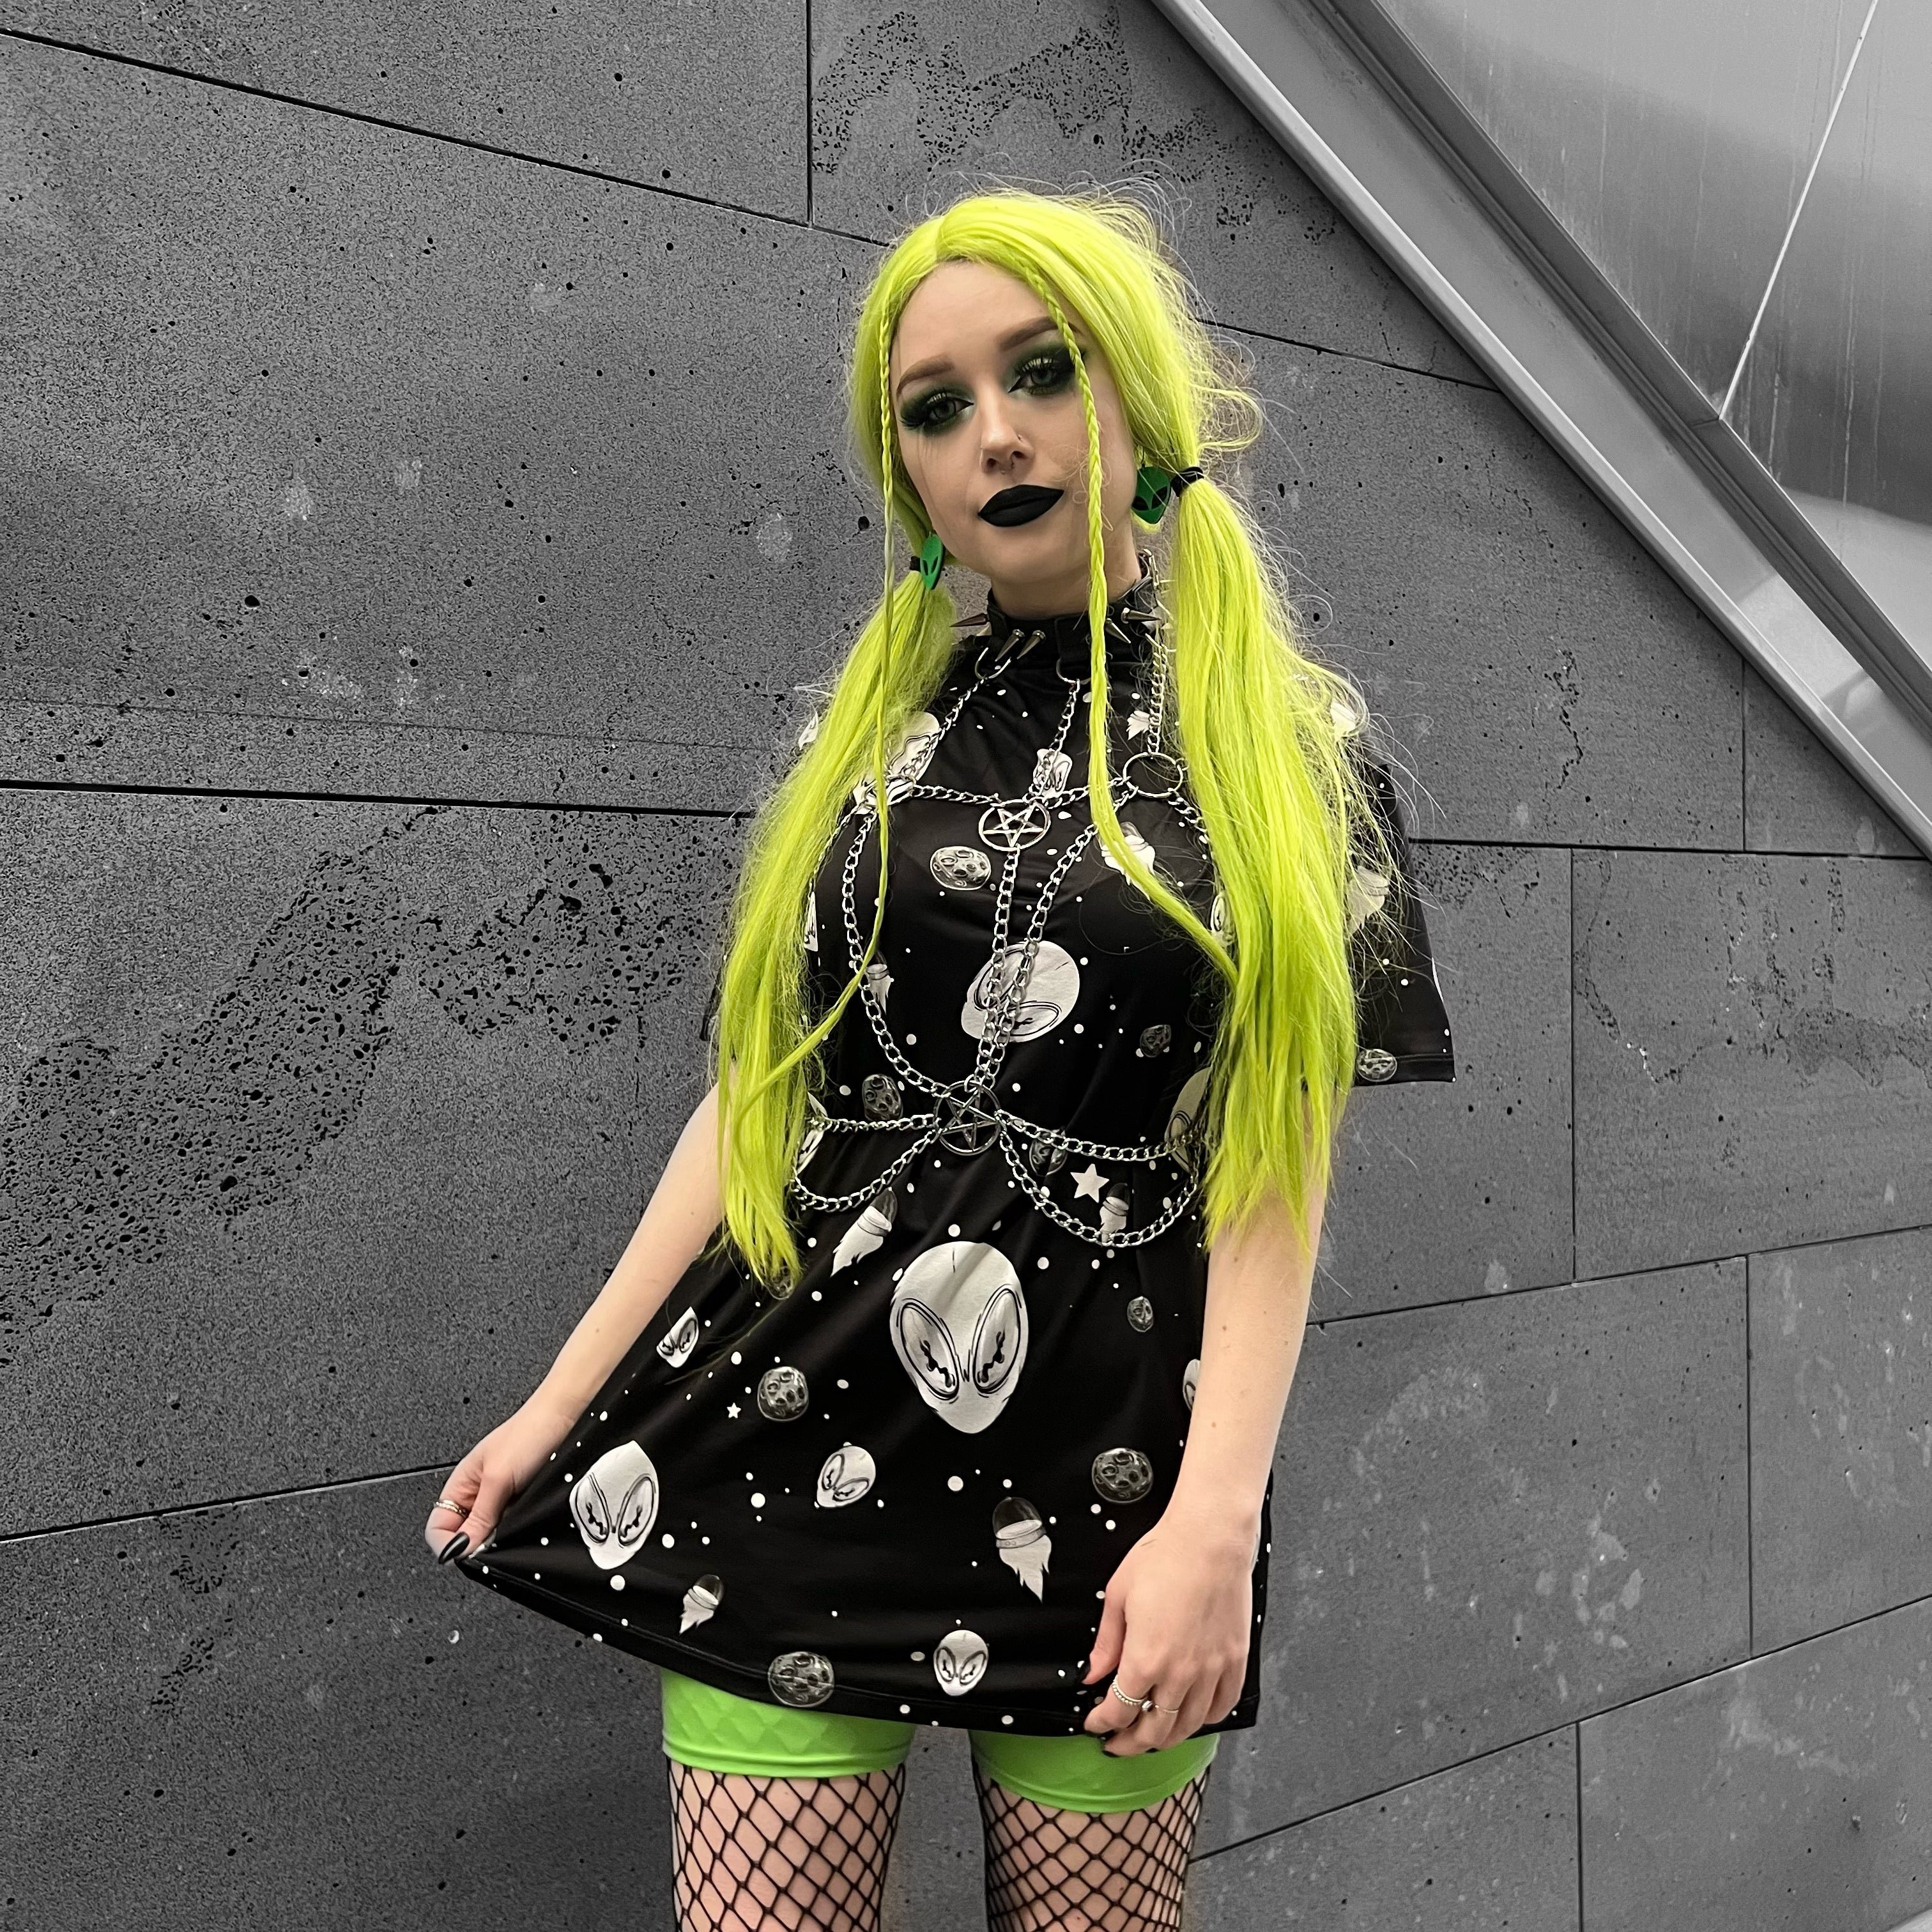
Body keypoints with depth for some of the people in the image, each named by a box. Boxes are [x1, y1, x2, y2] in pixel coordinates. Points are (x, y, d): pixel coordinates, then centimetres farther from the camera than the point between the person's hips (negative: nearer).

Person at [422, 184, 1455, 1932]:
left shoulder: (1291, 744, 2)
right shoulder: (865, 736, 8)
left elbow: (1277, 1162, -4)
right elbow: (755, 1095, 9)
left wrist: (1221, 1517, -14)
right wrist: (566, 1399, 6)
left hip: (1108, 1461, -1)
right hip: (795, 1431, 2)